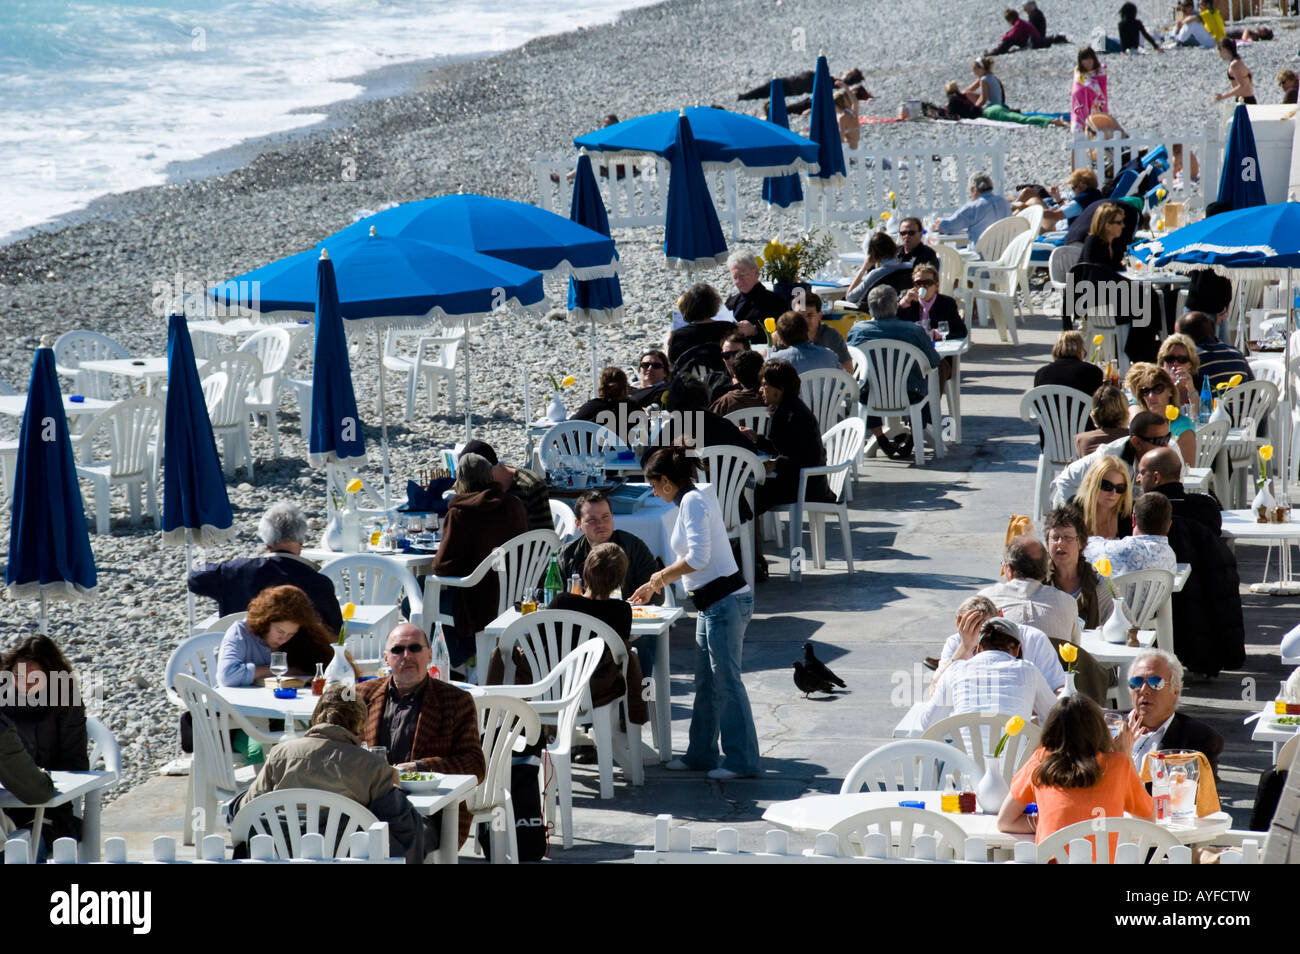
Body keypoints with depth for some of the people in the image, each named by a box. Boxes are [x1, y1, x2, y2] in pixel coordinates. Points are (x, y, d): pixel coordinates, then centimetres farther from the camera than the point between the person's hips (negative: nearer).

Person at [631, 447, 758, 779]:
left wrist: (662, 575, -7)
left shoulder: (693, 501, -14)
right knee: (706, 681, 16)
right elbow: (691, 560, 27)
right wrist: (653, 586, 31)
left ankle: (742, 760, 1)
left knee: (726, 680, -5)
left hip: (726, 602, -10)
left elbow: (698, 558, -23)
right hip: (712, 603, 10)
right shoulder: (695, 499, 16)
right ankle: (702, 752, 24)